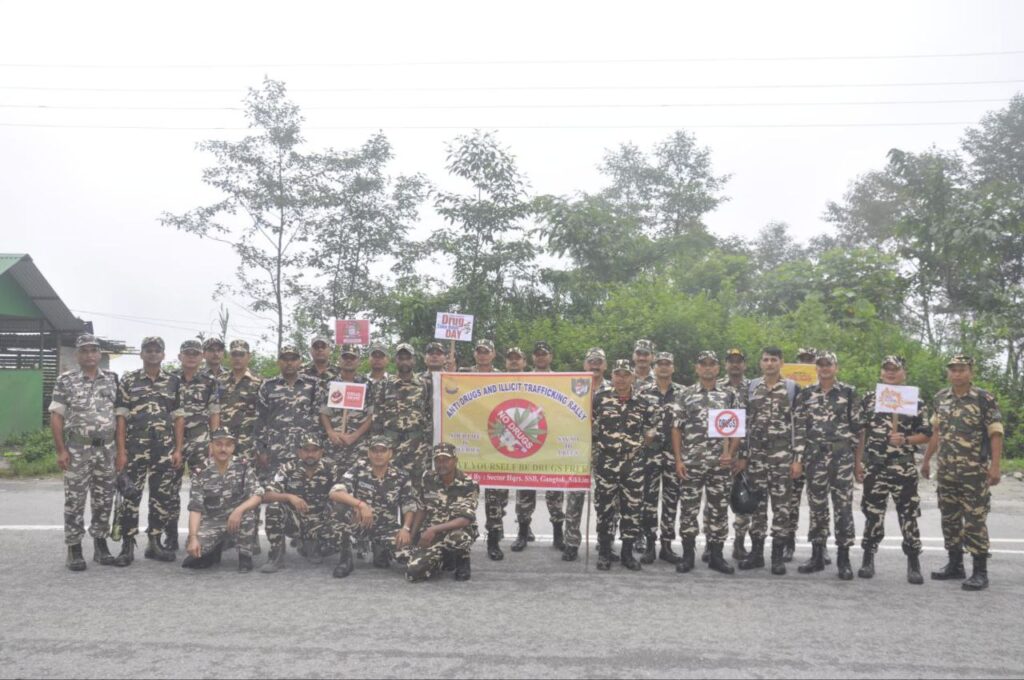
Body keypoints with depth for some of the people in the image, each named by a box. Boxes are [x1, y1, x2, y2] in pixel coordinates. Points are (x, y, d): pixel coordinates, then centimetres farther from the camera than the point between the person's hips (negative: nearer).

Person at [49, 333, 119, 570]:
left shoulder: (112, 379, 7)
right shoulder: (65, 381, -2)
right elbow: (56, 416, -3)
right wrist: (61, 450, -9)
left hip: (106, 449, 3)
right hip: (77, 450, -3)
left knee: (104, 500, 8)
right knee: (74, 501, 1)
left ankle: (101, 545, 18)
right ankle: (74, 550, 9)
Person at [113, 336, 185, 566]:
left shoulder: (173, 382, 9)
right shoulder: (128, 381, 3)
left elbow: (179, 417, 8)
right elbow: (121, 417, 0)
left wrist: (178, 450, 0)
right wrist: (121, 451, -7)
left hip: (165, 450, 2)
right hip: (135, 449, -2)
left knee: (162, 498, 6)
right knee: (130, 497, -1)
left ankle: (154, 543, 17)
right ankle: (127, 547, 6)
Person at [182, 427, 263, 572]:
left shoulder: (243, 466, -6)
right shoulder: (201, 473, -7)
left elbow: (258, 495, -14)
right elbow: (195, 508, -11)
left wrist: (239, 510, -34)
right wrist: (193, 537, -26)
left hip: (238, 522, 0)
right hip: (212, 523, 0)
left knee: (247, 512, -33)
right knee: (193, 548, -27)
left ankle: (245, 556, -11)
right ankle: (214, 551, 10)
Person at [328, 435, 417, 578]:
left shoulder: (401, 477, -5)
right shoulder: (358, 469, -11)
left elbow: (410, 507, 0)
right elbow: (334, 493, -23)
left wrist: (406, 528, -20)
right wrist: (361, 504, -37)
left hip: (386, 529, 2)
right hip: (359, 525, -2)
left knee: (406, 545, -25)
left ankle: (380, 550, 12)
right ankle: (346, 559, -15)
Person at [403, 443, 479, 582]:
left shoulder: (469, 485, -14)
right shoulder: (428, 478, -1)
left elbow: (465, 520, -23)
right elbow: (421, 509, 10)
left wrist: (434, 529, -29)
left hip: (458, 531, -4)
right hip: (430, 534, 4)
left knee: (457, 538, -41)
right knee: (413, 572, -18)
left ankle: (462, 561, -4)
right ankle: (442, 558, 16)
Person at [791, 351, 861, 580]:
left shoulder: (849, 392, 2)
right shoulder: (806, 394, 7)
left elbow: (857, 426, 3)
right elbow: (799, 428, 5)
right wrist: (798, 458, 0)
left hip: (842, 455, -2)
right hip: (815, 455, 2)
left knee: (843, 505, -2)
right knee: (816, 505, 6)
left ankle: (843, 559, 3)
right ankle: (817, 556, 15)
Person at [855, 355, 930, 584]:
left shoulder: (916, 402, 3)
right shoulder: (868, 399, 7)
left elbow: (926, 435, 4)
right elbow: (860, 433, 8)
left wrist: (905, 440, -15)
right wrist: (857, 462, 3)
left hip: (904, 468, -1)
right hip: (874, 467, 1)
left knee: (909, 515, 0)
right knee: (872, 514, 6)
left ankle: (913, 563, 10)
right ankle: (868, 559, 17)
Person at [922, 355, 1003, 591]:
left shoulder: (984, 399, -7)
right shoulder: (940, 398, 8)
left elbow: (996, 434, -10)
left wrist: (995, 466, -18)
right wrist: (926, 460, 18)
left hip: (974, 471, -5)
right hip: (946, 470, 6)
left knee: (975, 521, -4)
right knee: (949, 519, 11)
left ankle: (980, 572, 3)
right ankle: (955, 565, 23)